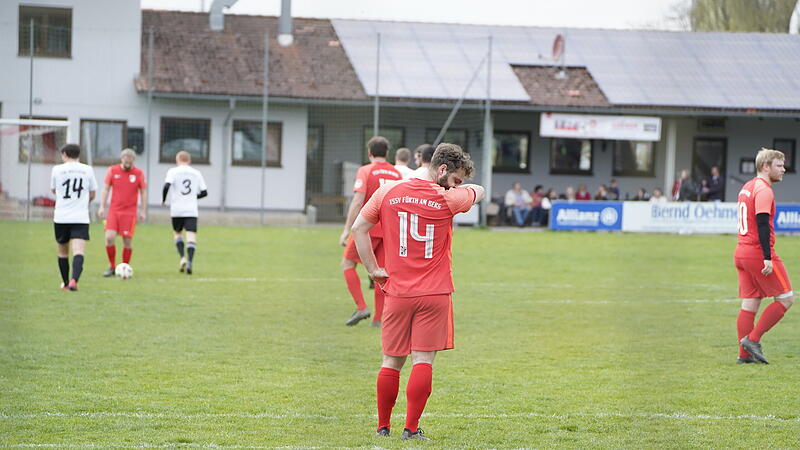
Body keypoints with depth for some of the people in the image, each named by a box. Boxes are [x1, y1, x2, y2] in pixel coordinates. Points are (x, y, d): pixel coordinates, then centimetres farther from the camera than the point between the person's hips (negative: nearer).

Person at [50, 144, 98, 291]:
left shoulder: (57, 169, 0)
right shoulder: (87, 170, 3)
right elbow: (92, 194, 12)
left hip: (61, 218, 1)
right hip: (81, 218, -1)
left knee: (63, 252, 17)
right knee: (78, 252, -10)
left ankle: (65, 283, 27)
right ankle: (74, 280, -31)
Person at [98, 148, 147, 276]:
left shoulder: (139, 173, 2)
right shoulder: (112, 170, 4)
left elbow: (143, 192, 8)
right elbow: (105, 189, 7)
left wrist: (143, 211, 3)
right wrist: (102, 207, -2)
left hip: (130, 212, -1)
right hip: (114, 210, 1)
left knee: (127, 241, -3)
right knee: (109, 237, -11)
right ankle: (112, 266, 5)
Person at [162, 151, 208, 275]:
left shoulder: (173, 171, 1)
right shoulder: (196, 173, 10)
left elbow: (167, 185, -15)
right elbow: (204, 192, 11)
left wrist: (163, 199, 1)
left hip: (176, 210, -1)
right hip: (191, 211, 1)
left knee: (177, 233, 19)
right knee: (191, 237, -4)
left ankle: (182, 257, -1)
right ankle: (190, 262, -22)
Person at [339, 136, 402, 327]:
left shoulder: (365, 171, -5)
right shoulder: (396, 174, 10)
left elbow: (358, 201, -14)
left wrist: (347, 230, -14)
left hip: (368, 227, -5)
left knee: (347, 264, 8)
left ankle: (361, 306, -6)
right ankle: (379, 318, 5)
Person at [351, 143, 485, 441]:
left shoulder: (387, 193, 4)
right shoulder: (448, 199, -5)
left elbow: (358, 228, 7)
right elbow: (478, 192, 15)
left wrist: (372, 268, 10)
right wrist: (457, 186, 33)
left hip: (397, 291, 3)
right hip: (434, 294, -3)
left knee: (392, 361, 11)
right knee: (423, 361, -1)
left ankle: (383, 427, 17)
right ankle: (411, 429, -4)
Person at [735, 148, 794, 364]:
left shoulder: (747, 188, 18)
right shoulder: (763, 190, -12)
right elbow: (762, 224, -21)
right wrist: (767, 258, -24)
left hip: (742, 253, 9)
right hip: (758, 254, -9)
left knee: (749, 304, 8)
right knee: (786, 299, -1)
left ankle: (745, 353, 6)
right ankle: (753, 339, -6)